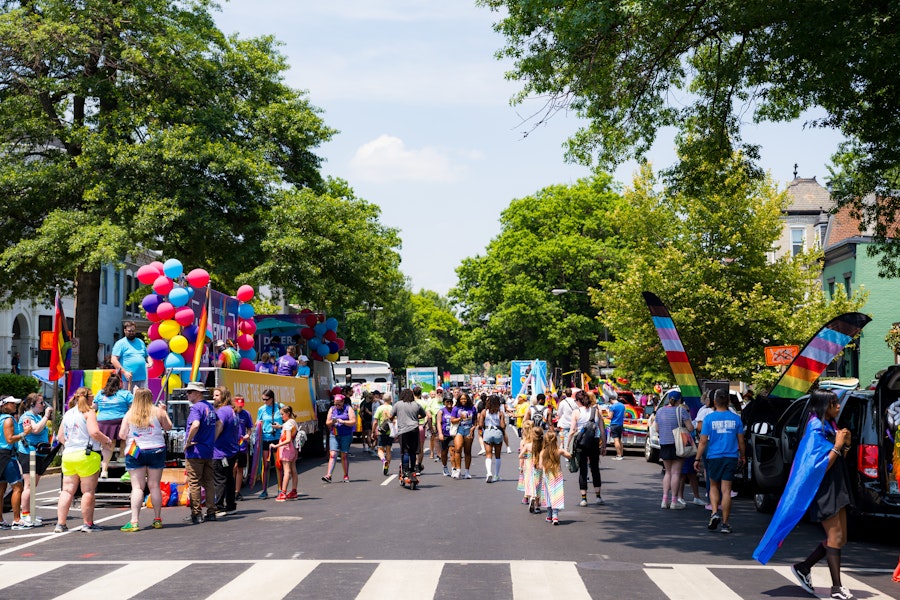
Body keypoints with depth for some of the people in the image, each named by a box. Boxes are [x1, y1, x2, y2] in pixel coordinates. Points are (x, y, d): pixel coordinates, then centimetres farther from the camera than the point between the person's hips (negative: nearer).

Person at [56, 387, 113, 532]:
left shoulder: (67, 413, 14)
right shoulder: (88, 412, -6)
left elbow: (60, 437, 17)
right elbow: (94, 432, -18)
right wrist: (107, 441, -4)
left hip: (68, 455, 7)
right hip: (87, 455, -6)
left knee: (67, 491, 8)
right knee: (88, 491, 1)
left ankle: (60, 524, 5)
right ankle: (87, 523, 5)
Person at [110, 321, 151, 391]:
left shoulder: (141, 342, 20)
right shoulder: (120, 343, 1)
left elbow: (147, 356, 29)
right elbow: (114, 360, -7)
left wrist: (150, 362, 5)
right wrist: (124, 372, -16)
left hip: (142, 378, 5)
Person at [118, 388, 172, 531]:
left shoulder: (129, 414, -2)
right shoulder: (158, 412, 0)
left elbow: (122, 435, -2)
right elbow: (168, 427, 13)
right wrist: (164, 412, 25)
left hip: (135, 453, -1)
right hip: (156, 451, 1)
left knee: (137, 487, -2)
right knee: (154, 485, 8)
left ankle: (134, 522, -9)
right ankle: (157, 520, 13)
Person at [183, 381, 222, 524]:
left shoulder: (196, 408, -15)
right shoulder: (209, 407, 13)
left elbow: (195, 425, -31)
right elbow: (219, 424, 21)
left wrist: (188, 442, -19)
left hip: (195, 452, -8)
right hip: (208, 451, 8)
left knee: (194, 483, -2)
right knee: (209, 482, 11)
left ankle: (196, 514, 0)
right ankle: (211, 512, 15)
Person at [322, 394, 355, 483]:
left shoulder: (348, 409, 2)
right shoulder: (332, 409, 12)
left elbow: (353, 422, -6)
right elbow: (327, 423, 12)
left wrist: (343, 422, -17)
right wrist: (332, 422, -10)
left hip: (346, 435, -2)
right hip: (334, 435, 2)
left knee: (344, 455, 1)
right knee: (332, 454, -9)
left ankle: (346, 476, 12)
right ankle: (328, 475, -17)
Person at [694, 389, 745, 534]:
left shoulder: (709, 418, -5)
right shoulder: (735, 418, 1)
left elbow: (703, 441, -5)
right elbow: (741, 441, 7)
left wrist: (697, 459, 2)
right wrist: (742, 457, 21)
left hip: (714, 457, -1)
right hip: (731, 457, 1)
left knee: (713, 487, 17)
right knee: (726, 490, 2)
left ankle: (714, 513, -4)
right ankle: (725, 523, 3)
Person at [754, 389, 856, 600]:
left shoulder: (829, 426, 13)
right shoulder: (816, 430, -15)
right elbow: (822, 466, -20)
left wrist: (846, 445, 1)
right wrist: (837, 445, -20)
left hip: (836, 488, 9)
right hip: (824, 490, -9)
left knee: (839, 538, 10)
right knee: (835, 537, -8)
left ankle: (803, 568, 22)